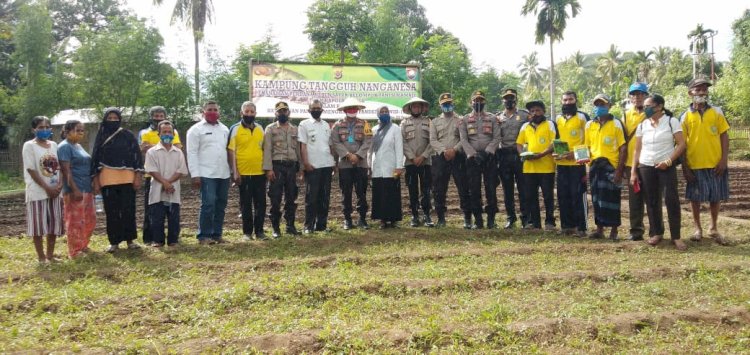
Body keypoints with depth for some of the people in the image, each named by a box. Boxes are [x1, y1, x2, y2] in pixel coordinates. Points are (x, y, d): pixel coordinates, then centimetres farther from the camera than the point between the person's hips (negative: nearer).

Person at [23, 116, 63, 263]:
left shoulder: (54, 145, 10)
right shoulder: (29, 146, -6)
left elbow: (59, 167, 10)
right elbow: (31, 170, -11)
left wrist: (59, 185, -6)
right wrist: (47, 188, -14)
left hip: (55, 190, 5)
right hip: (38, 192, -5)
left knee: (54, 224, 8)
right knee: (38, 225, -1)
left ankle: (50, 254, 18)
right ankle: (41, 257, 8)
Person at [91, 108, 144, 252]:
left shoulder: (128, 135, 4)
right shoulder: (101, 136, 8)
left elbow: (137, 155, 1)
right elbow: (95, 158, 7)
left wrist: (138, 176, -6)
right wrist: (95, 181, 1)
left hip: (127, 178, -1)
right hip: (107, 179, 1)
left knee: (128, 209, 2)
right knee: (111, 211, 4)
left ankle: (130, 240, 12)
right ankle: (114, 241, 12)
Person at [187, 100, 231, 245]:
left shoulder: (224, 129, 16)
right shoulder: (196, 129, 0)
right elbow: (192, 153, -5)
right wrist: (195, 175, -13)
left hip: (224, 174, 6)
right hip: (206, 174, -5)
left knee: (221, 205, 7)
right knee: (208, 204, -10)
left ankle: (217, 234, 15)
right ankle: (204, 236, -1)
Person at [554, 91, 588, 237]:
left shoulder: (582, 118, 0)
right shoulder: (558, 119, 14)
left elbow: (588, 141, -3)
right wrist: (555, 152, 1)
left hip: (577, 163, -5)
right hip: (561, 163, 5)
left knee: (578, 196, -4)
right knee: (563, 196, 8)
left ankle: (580, 227, 0)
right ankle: (567, 225, 16)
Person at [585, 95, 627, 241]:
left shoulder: (616, 124, -2)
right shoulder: (589, 125, 10)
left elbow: (623, 148, -4)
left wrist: (619, 170, -12)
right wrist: (587, 168, 5)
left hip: (611, 166, -4)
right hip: (595, 166, 4)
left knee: (612, 198, -2)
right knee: (597, 199, 8)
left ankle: (614, 230, 8)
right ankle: (599, 229, 16)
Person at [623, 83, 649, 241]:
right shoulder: (626, 116, 10)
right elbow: (623, 140, 11)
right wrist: (622, 164, 8)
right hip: (631, 163, 3)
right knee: (634, 198, 7)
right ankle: (636, 229, 14)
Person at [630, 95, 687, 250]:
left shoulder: (672, 122, -2)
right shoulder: (642, 125, 9)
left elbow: (681, 144, -5)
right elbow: (637, 150, 10)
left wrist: (668, 161, -15)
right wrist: (633, 171, 5)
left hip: (667, 167, -3)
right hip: (646, 167, 4)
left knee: (672, 200, -8)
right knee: (652, 202, 7)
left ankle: (676, 236, -3)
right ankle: (656, 233, 17)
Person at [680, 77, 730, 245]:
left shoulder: (717, 112, 3)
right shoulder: (685, 116, 0)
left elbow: (724, 136, 3)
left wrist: (724, 160, -6)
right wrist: (684, 167, -4)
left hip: (715, 163, 1)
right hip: (694, 164, -1)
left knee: (716, 197, 8)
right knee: (695, 197, 7)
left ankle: (714, 228, 25)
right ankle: (698, 229, 21)